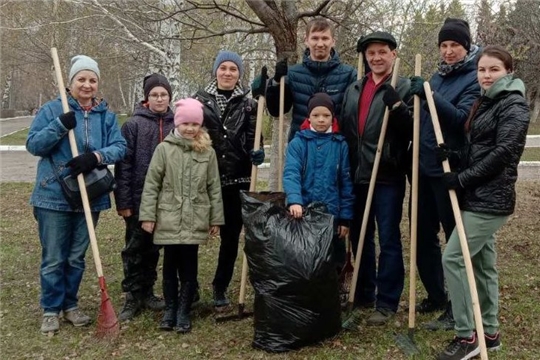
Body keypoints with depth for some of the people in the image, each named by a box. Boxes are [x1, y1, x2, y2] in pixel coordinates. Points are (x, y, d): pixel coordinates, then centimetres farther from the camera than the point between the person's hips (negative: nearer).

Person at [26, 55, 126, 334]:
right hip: (54, 196, -3)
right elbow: (32, 144, -6)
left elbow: (119, 147, -4)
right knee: (53, 258, 4)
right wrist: (60, 126, -20)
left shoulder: (106, 116, 6)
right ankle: (51, 310, 20)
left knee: (77, 257, 15)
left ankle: (70, 305, 31)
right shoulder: (52, 109, -2)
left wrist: (96, 157, -23)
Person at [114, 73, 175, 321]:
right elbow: (123, 165, -7)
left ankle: (147, 293, 28)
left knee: (153, 249, 14)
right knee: (135, 249, 6)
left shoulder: (176, 125, 4)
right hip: (139, 199, -3)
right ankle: (133, 297, 17)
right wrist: (123, 201, -11)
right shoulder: (133, 125, -5)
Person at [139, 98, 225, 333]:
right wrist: (147, 215, -6)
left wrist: (216, 219, 5)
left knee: (189, 267, 5)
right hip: (169, 219, 0)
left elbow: (214, 187, 6)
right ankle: (170, 310, 25)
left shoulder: (208, 152, 4)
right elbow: (151, 184, -1)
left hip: (195, 220, 1)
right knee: (170, 266, 10)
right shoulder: (164, 148, -1)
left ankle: (183, 313, 18)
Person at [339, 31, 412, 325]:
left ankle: (387, 302, 13)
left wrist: (397, 105, -25)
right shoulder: (353, 89, 14)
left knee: (388, 240, 2)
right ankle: (363, 294, 30)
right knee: (359, 238, 15)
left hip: (387, 177, -6)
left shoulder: (404, 88, -3)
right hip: (357, 176, 6)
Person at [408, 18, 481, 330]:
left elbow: (462, 118, -22)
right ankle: (436, 296, 30)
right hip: (425, 166, 8)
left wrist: (429, 94, -28)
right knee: (424, 236, 14)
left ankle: (457, 309, 12)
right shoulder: (439, 76, 15)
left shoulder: (476, 78, -6)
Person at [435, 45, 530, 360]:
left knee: (453, 258, -11)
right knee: (483, 263, 13)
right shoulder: (487, 103, 18)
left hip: (491, 199, -9)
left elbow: (502, 153, -20)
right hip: (480, 196, 9)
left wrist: (462, 179, -17)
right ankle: (490, 332, 23)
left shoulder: (514, 106, -10)